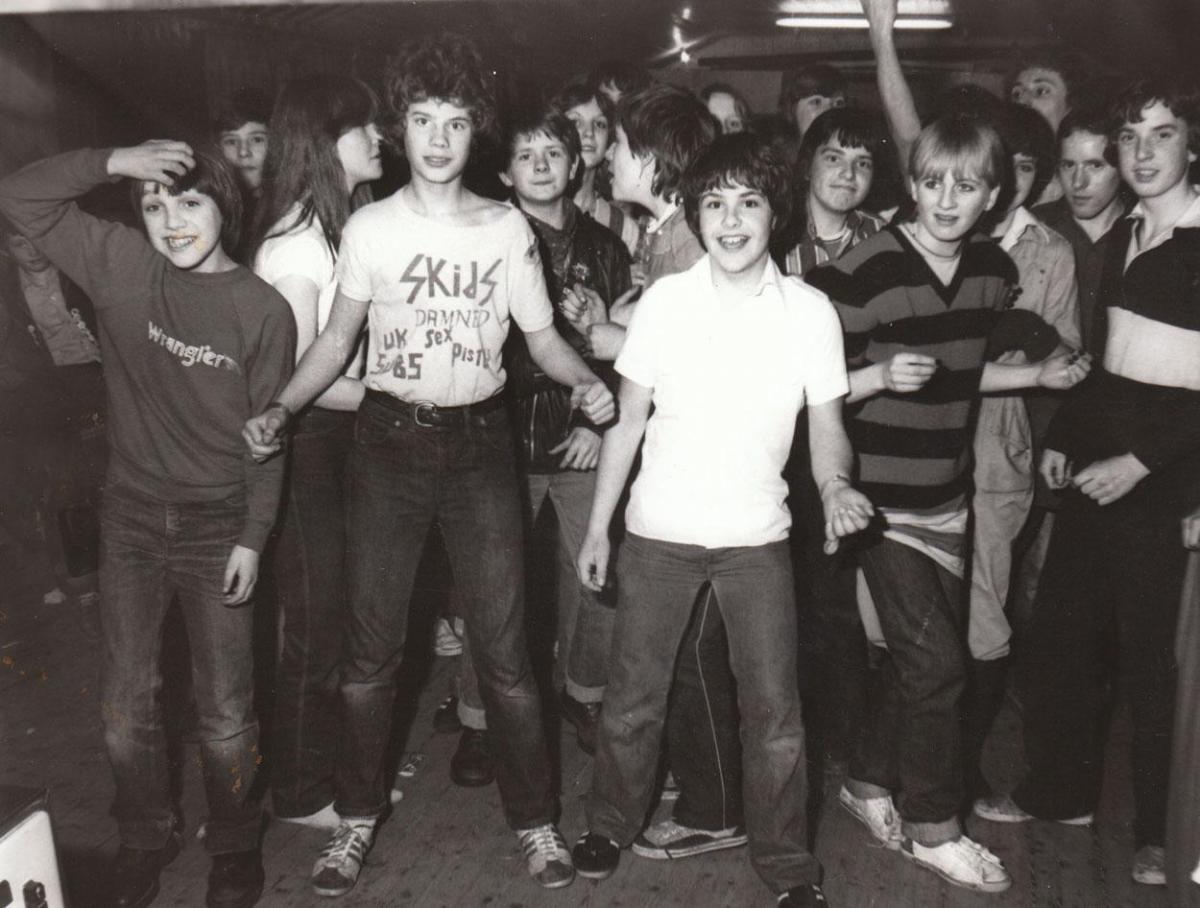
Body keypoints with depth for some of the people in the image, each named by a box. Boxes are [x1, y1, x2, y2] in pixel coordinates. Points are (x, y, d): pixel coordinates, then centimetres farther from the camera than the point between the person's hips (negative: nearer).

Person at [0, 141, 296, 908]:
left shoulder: (264, 310, -9)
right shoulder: (122, 266, -2)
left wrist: (253, 536, -8)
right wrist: (115, 160, -15)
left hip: (217, 521, -3)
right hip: (132, 513, 3)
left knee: (226, 709, 5)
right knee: (126, 702, 12)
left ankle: (236, 846, 28)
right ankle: (146, 839, 35)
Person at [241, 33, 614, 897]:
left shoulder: (507, 227, 2)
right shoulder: (369, 227, 3)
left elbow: (543, 336, 3)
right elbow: (337, 338, 7)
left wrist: (587, 381, -17)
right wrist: (280, 409, -7)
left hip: (480, 443, 0)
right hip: (389, 440, 1)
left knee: (504, 645, 1)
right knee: (372, 644, 7)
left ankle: (535, 819, 17)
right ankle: (358, 815, 24)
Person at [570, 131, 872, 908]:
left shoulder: (811, 311, -4)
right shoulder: (665, 301, -3)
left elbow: (827, 426, 1)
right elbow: (629, 422, 1)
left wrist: (836, 484, -21)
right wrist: (598, 526, 1)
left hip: (757, 537, 0)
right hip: (658, 532, 1)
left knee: (775, 712, 4)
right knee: (633, 698, 11)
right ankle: (612, 826, 35)